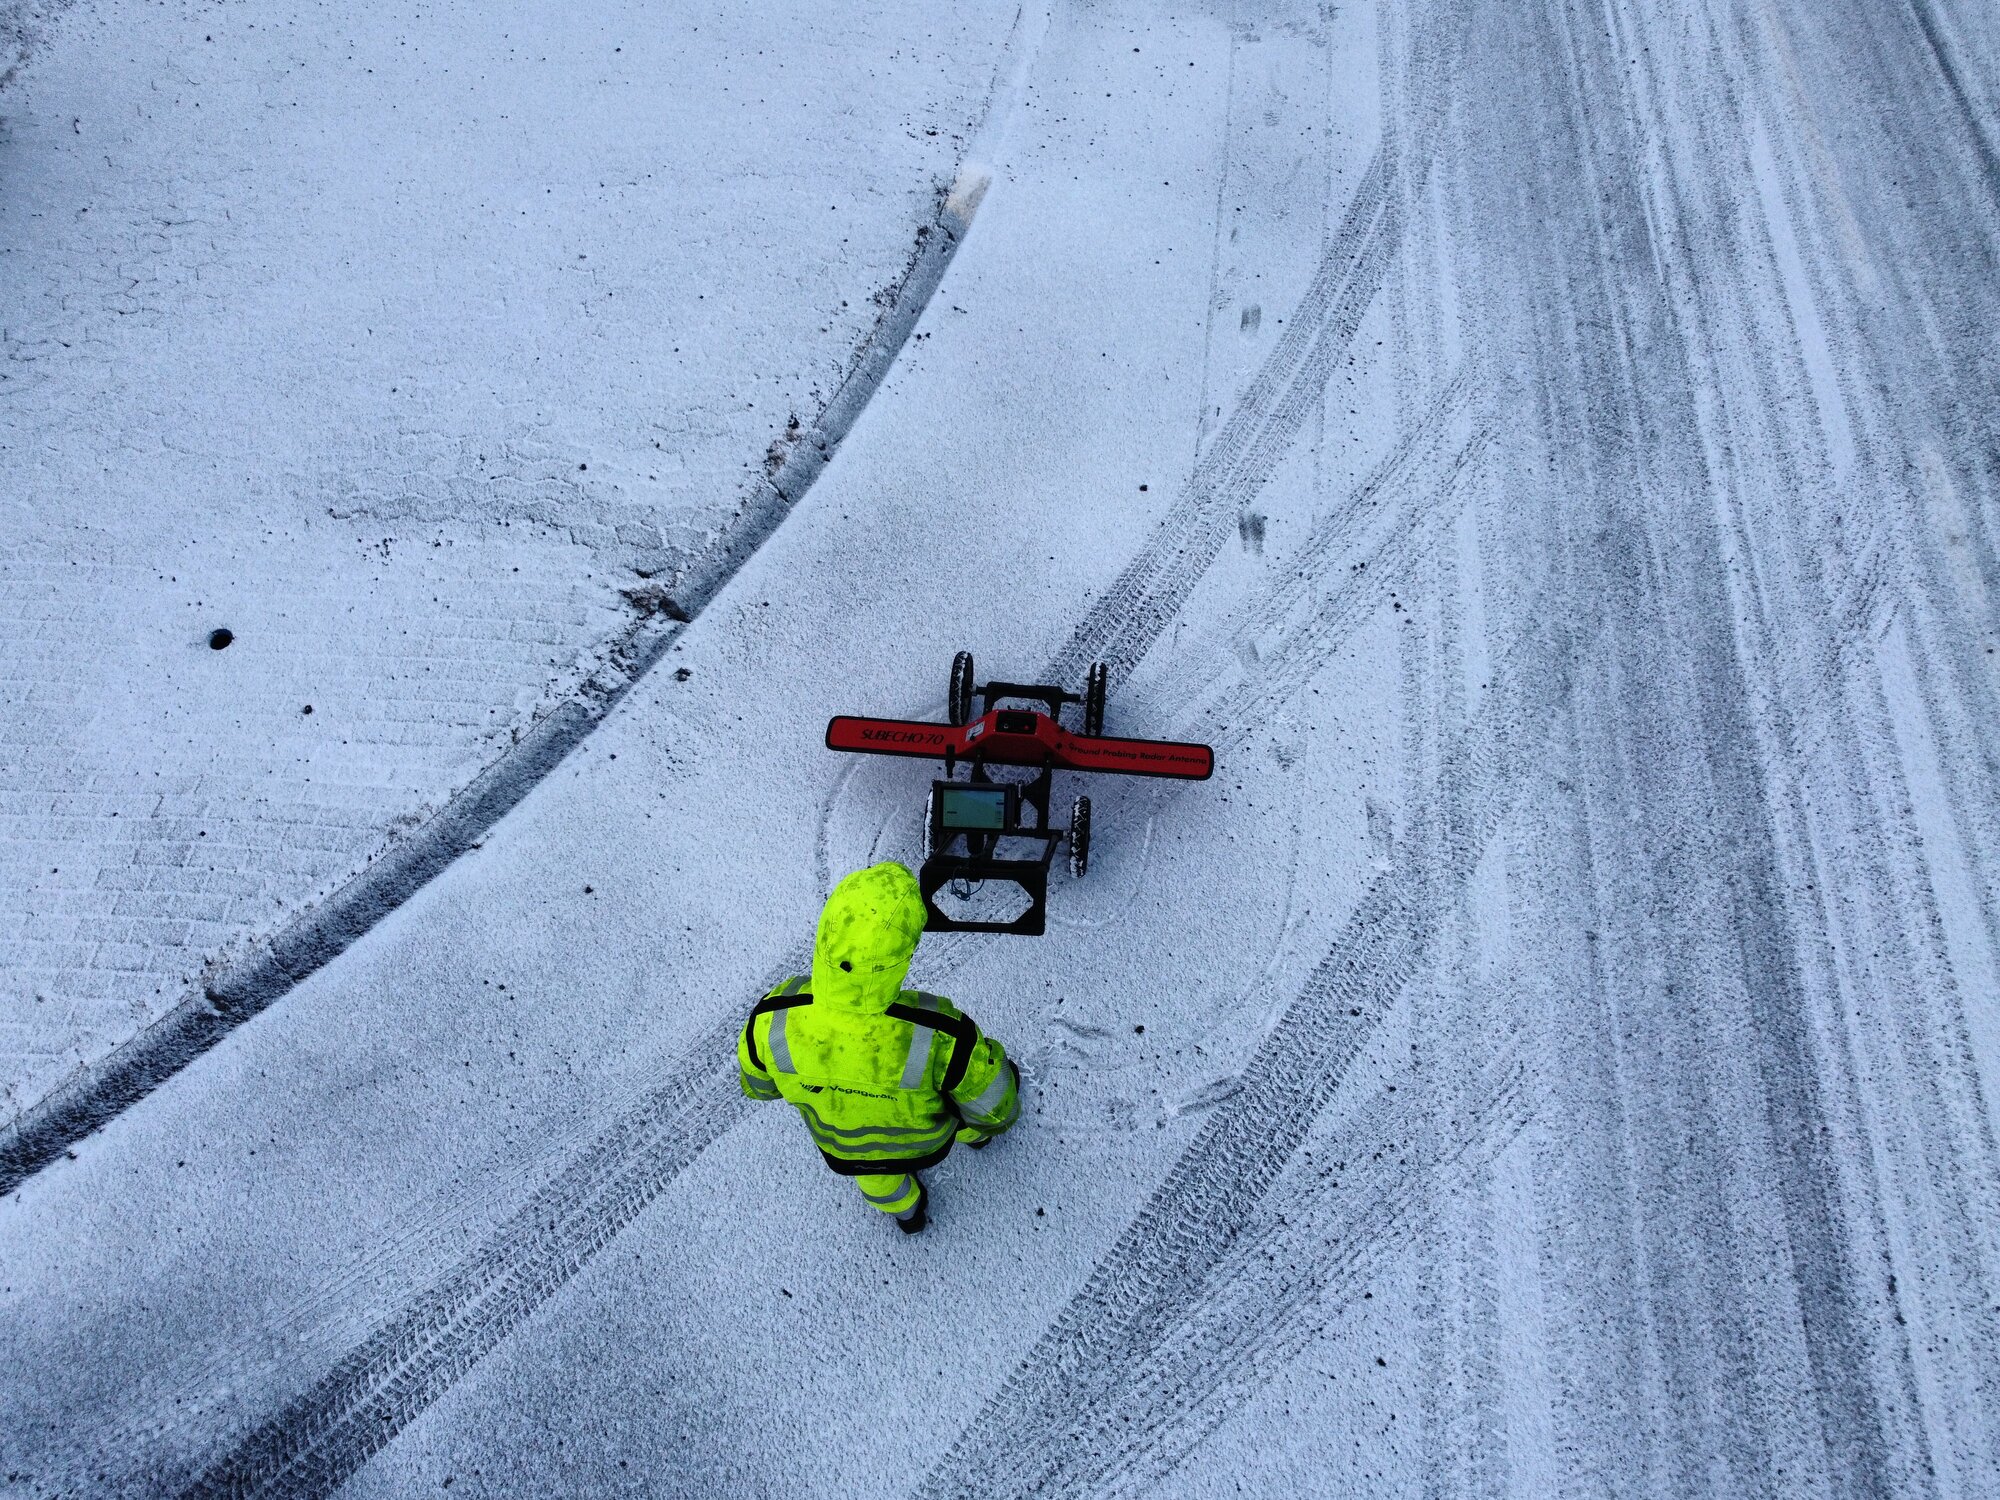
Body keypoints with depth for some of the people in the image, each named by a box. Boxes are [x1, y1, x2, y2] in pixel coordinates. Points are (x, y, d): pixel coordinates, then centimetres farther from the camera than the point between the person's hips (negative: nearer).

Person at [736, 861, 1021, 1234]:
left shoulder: (773, 1019, -39)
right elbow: (993, 1104, -24)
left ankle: (906, 1210, 67)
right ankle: (976, 1133, 65)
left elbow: (758, 1081, -14)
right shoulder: (940, 1036, -46)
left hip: (839, 1144, 2)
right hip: (923, 1136, -1)